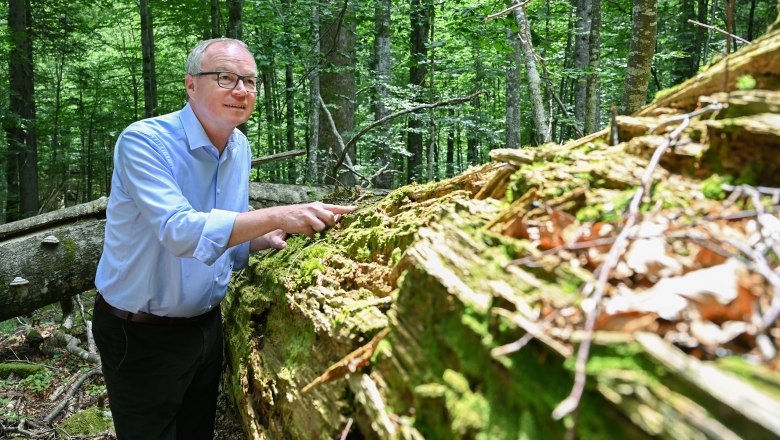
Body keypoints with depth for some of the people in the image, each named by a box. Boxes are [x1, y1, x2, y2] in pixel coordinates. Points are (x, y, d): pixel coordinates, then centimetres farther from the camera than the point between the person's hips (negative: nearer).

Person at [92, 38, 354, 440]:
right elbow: (180, 232, -34)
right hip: (142, 336, -6)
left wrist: (266, 239, -9)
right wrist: (277, 216, -42)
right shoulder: (143, 142, -21)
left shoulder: (240, 148, 1)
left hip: (206, 326, 6)